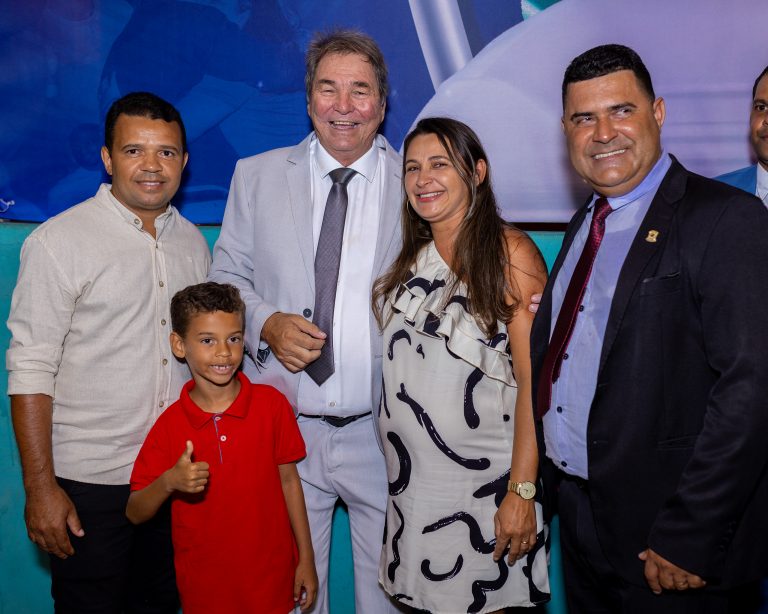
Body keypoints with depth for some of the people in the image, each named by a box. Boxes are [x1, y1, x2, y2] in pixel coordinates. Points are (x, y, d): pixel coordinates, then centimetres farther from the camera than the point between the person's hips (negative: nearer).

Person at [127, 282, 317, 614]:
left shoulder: (272, 404, -8)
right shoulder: (170, 424, -8)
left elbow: (288, 480, 0)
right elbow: (135, 513, -5)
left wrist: (306, 559, 2)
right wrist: (169, 482, -25)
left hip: (271, 576, 0)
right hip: (204, 586, 0)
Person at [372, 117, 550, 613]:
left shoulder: (510, 251, -12)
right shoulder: (412, 258, 7)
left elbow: (534, 380, -16)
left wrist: (522, 492, -19)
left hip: (482, 480, -5)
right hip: (410, 479, 6)